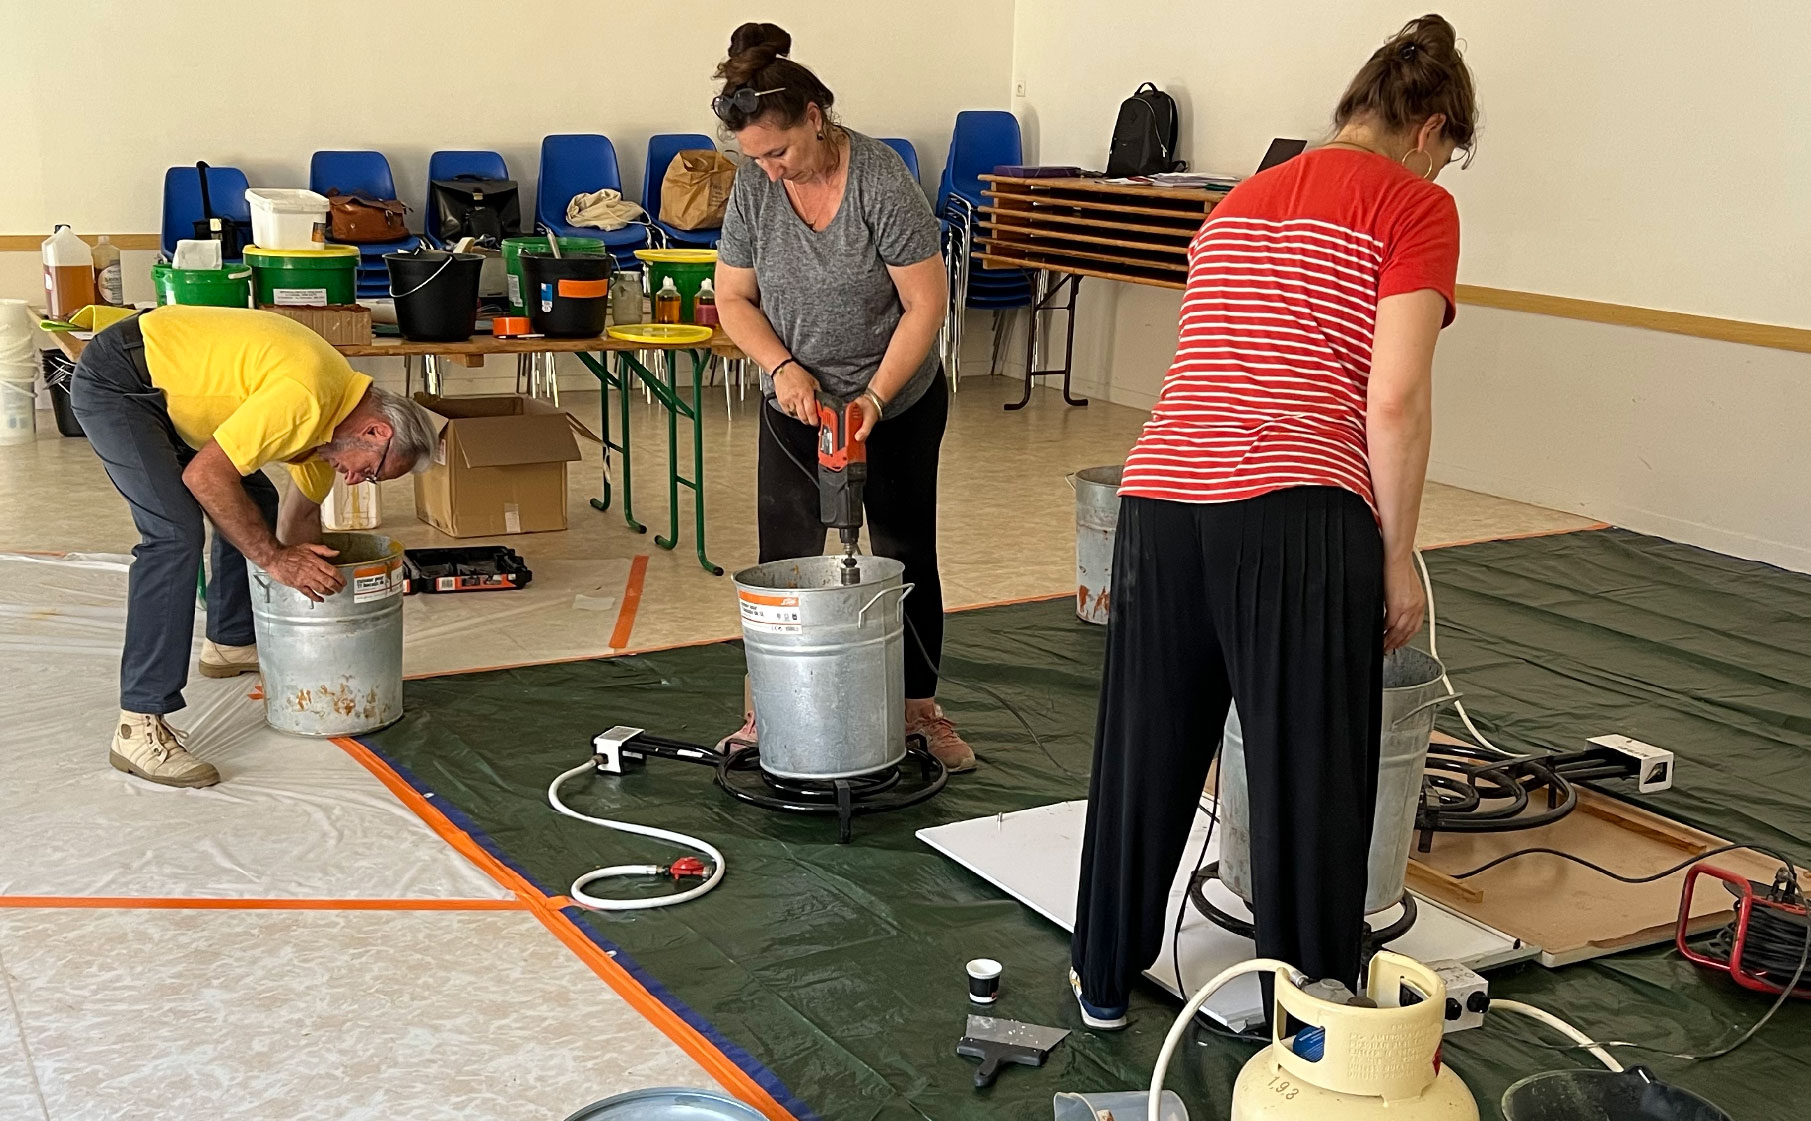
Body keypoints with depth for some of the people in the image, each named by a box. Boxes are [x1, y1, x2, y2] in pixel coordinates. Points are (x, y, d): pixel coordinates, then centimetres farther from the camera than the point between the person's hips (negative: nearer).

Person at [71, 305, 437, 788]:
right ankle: (138, 728, -22)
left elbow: (300, 514, 16)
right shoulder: (307, 398, -28)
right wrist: (274, 558, -22)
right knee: (176, 533, -22)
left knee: (253, 509, 16)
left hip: (168, 385, 10)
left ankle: (230, 643, 37)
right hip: (114, 382, -10)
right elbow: (204, 475, -27)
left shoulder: (333, 409, 3)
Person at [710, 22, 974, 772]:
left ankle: (920, 707, 21)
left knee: (905, 556, 8)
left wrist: (873, 400, -24)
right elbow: (733, 298, -3)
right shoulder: (754, 185, -11)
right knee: (784, 560, 5)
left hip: (897, 404, -3)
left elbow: (926, 304, -20)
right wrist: (782, 366, -19)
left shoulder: (882, 182, -23)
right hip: (795, 406, 3)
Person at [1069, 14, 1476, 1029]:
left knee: (1145, 752, 18)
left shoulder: (1241, 202, 25)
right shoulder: (1416, 207, 3)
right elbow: (1394, 400, -8)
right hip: (1297, 518, -6)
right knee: (1309, 779, 5)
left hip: (1163, 499, 7)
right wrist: (1397, 555, 3)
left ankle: (1105, 977, 34)